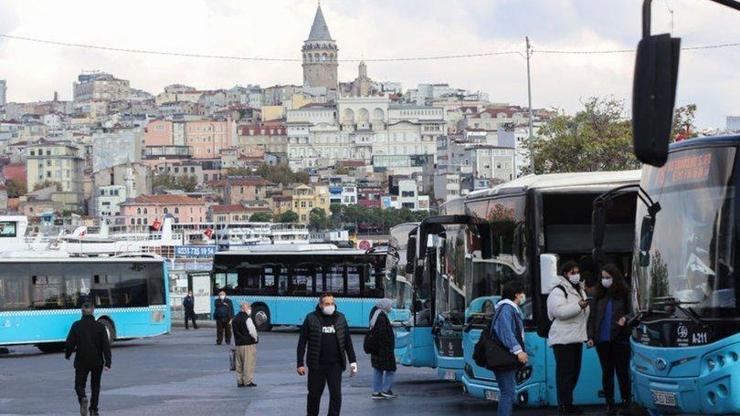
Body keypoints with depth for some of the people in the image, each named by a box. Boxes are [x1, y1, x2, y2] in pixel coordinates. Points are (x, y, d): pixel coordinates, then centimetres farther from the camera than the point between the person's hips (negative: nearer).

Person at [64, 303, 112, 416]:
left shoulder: (76, 326, -6)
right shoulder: (100, 326, -4)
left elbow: (69, 343, -3)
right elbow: (106, 345, -7)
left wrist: (67, 354, 17)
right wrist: (107, 363, -6)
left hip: (81, 361, -1)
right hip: (97, 361, 1)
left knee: (79, 384, 9)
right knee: (95, 385, 15)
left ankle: (82, 398, -22)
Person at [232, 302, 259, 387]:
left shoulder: (234, 319, 10)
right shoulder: (247, 319, -15)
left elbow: (234, 332, 14)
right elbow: (252, 331, -15)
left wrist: (236, 342, 18)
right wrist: (256, 338, 3)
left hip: (238, 344, 8)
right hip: (248, 344, -8)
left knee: (239, 364, 12)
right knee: (249, 363, -2)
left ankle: (240, 381, 15)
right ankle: (248, 381, -2)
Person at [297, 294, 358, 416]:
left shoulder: (340, 318, 6)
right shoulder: (311, 319, -1)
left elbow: (348, 342, 12)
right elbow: (302, 342, 0)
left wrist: (353, 361, 8)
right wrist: (300, 364, -4)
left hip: (335, 365, 1)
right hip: (316, 365, -1)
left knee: (336, 395, -4)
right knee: (314, 394, 8)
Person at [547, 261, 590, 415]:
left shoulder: (580, 290, 20)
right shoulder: (558, 291, -9)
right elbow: (558, 311, -24)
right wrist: (578, 306, -28)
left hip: (576, 338, 9)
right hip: (563, 339, -9)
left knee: (574, 371, 11)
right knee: (565, 372, -11)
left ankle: (567, 402, 19)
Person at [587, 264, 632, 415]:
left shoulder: (624, 294, -1)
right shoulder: (599, 295, 10)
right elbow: (592, 317, 12)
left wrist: (625, 319, -18)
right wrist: (591, 336, 5)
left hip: (620, 339, -3)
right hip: (602, 340, 3)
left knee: (622, 371, 1)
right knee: (607, 372, 6)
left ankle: (626, 403, 10)